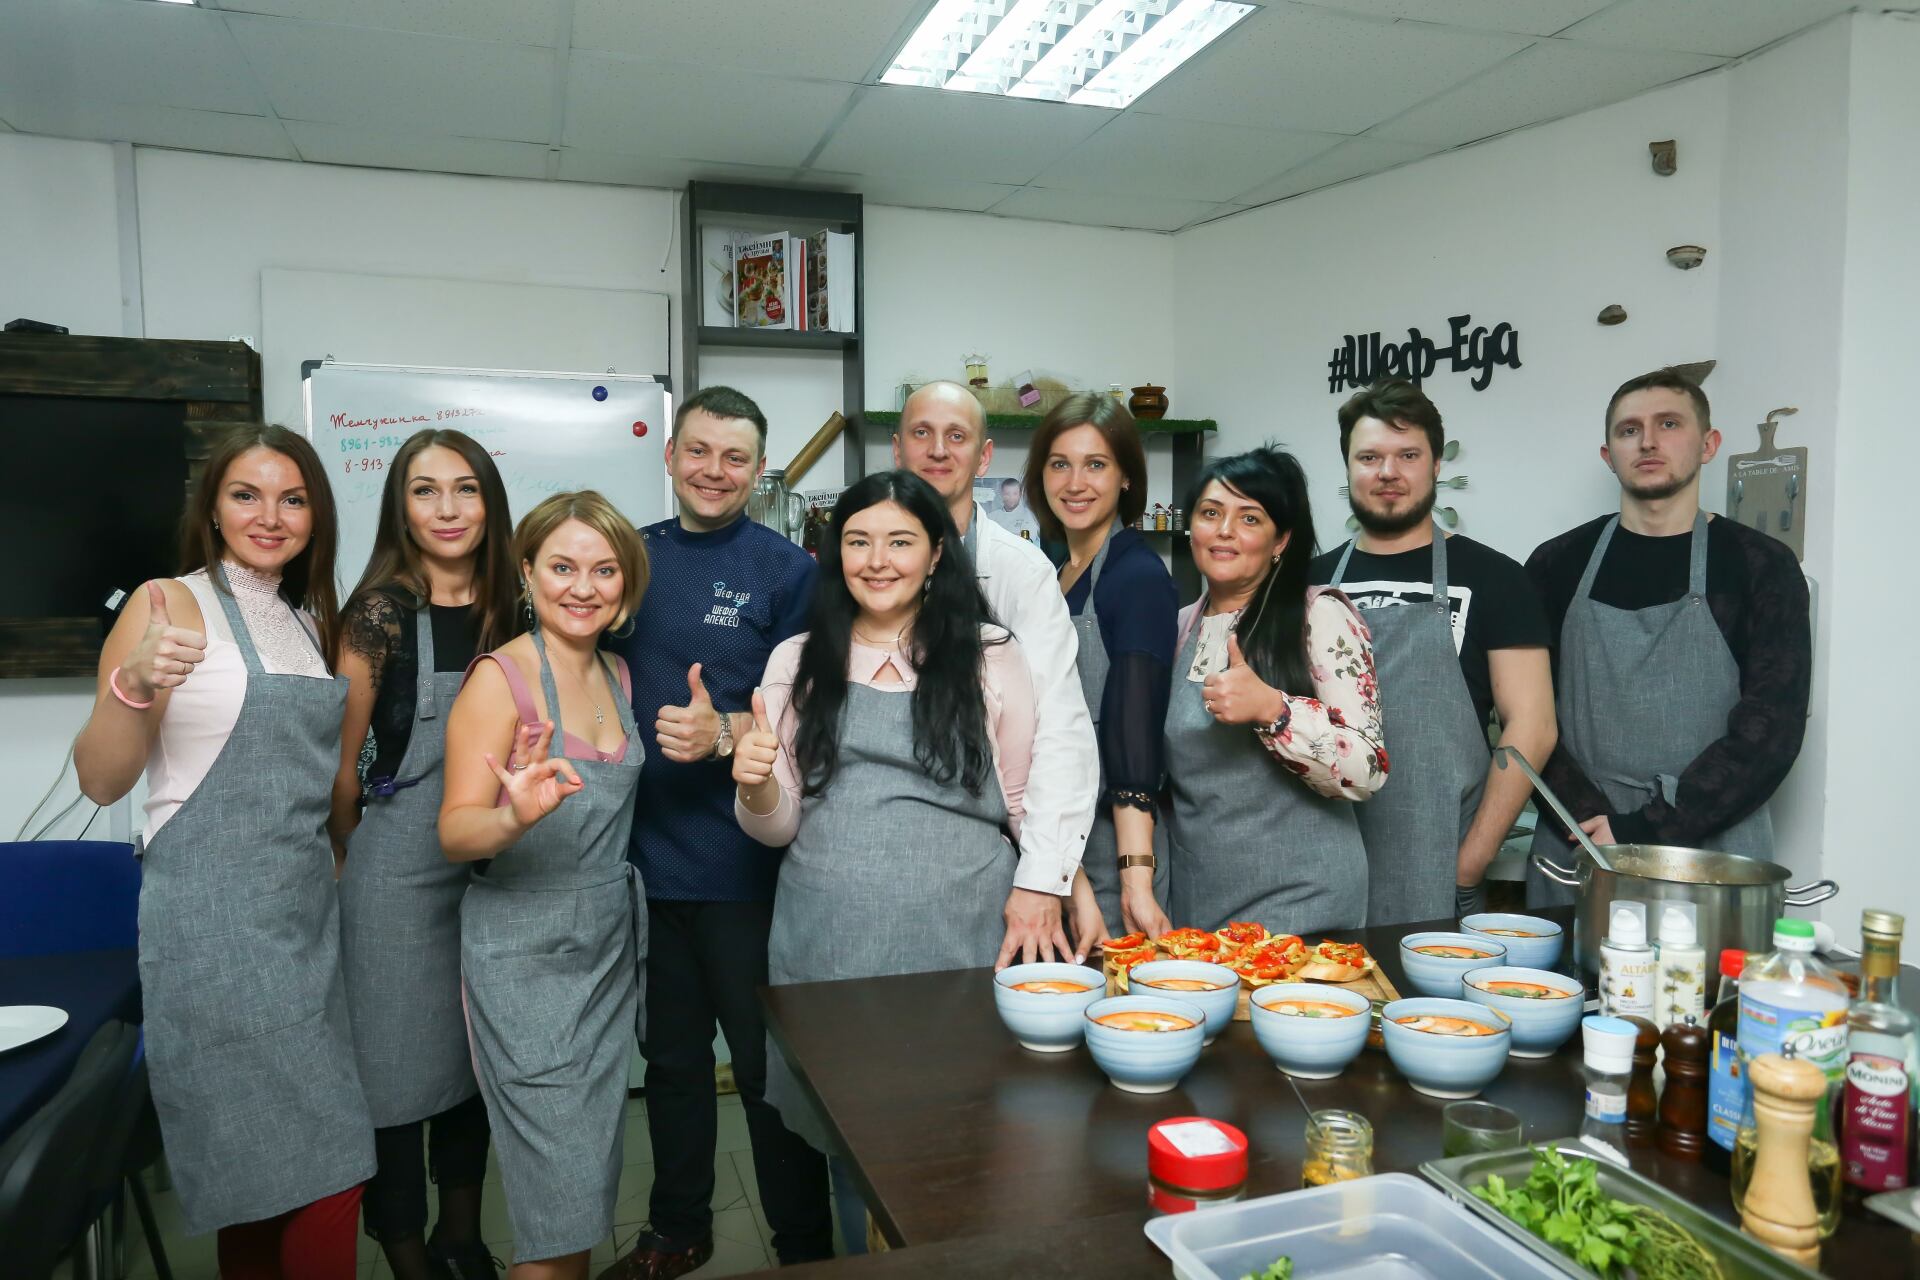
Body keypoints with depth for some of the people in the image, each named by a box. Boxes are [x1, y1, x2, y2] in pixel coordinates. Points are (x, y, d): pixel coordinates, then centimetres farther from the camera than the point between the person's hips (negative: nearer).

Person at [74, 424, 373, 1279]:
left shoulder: (311, 622, 14)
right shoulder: (169, 605, -5)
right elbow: (101, 782, -11)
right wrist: (131, 684, -26)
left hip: (309, 909, 6)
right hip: (213, 913, -6)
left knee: (272, 1186, 10)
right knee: (324, 1174, -6)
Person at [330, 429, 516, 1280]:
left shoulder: (505, 611, 3)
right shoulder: (382, 612, -11)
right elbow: (340, 760, -4)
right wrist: (358, 862, 5)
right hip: (401, 872, -5)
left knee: (477, 1054, 16)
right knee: (399, 1065, 4)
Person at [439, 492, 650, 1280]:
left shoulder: (617, 674, 6)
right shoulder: (501, 677, -12)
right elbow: (455, 831, -19)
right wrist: (514, 816, -39)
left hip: (609, 944, 6)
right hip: (525, 956, -6)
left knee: (592, 1166, 16)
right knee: (561, 1184, -1)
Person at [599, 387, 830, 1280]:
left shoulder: (787, 571, -7)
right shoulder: (634, 557, 7)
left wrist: (723, 732, -27)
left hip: (744, 862, -5)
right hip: (645, 850, 5)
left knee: (770, 1063, 7)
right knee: (672, 1053, 20)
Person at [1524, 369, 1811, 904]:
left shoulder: (1761, 567, 0)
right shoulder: (1558, 564, 4)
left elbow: (1771, 728, -8)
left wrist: (1644, 831, -15)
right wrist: (1590, 823, -13)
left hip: (1712, 858, -1)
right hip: (1576, 856, 1)